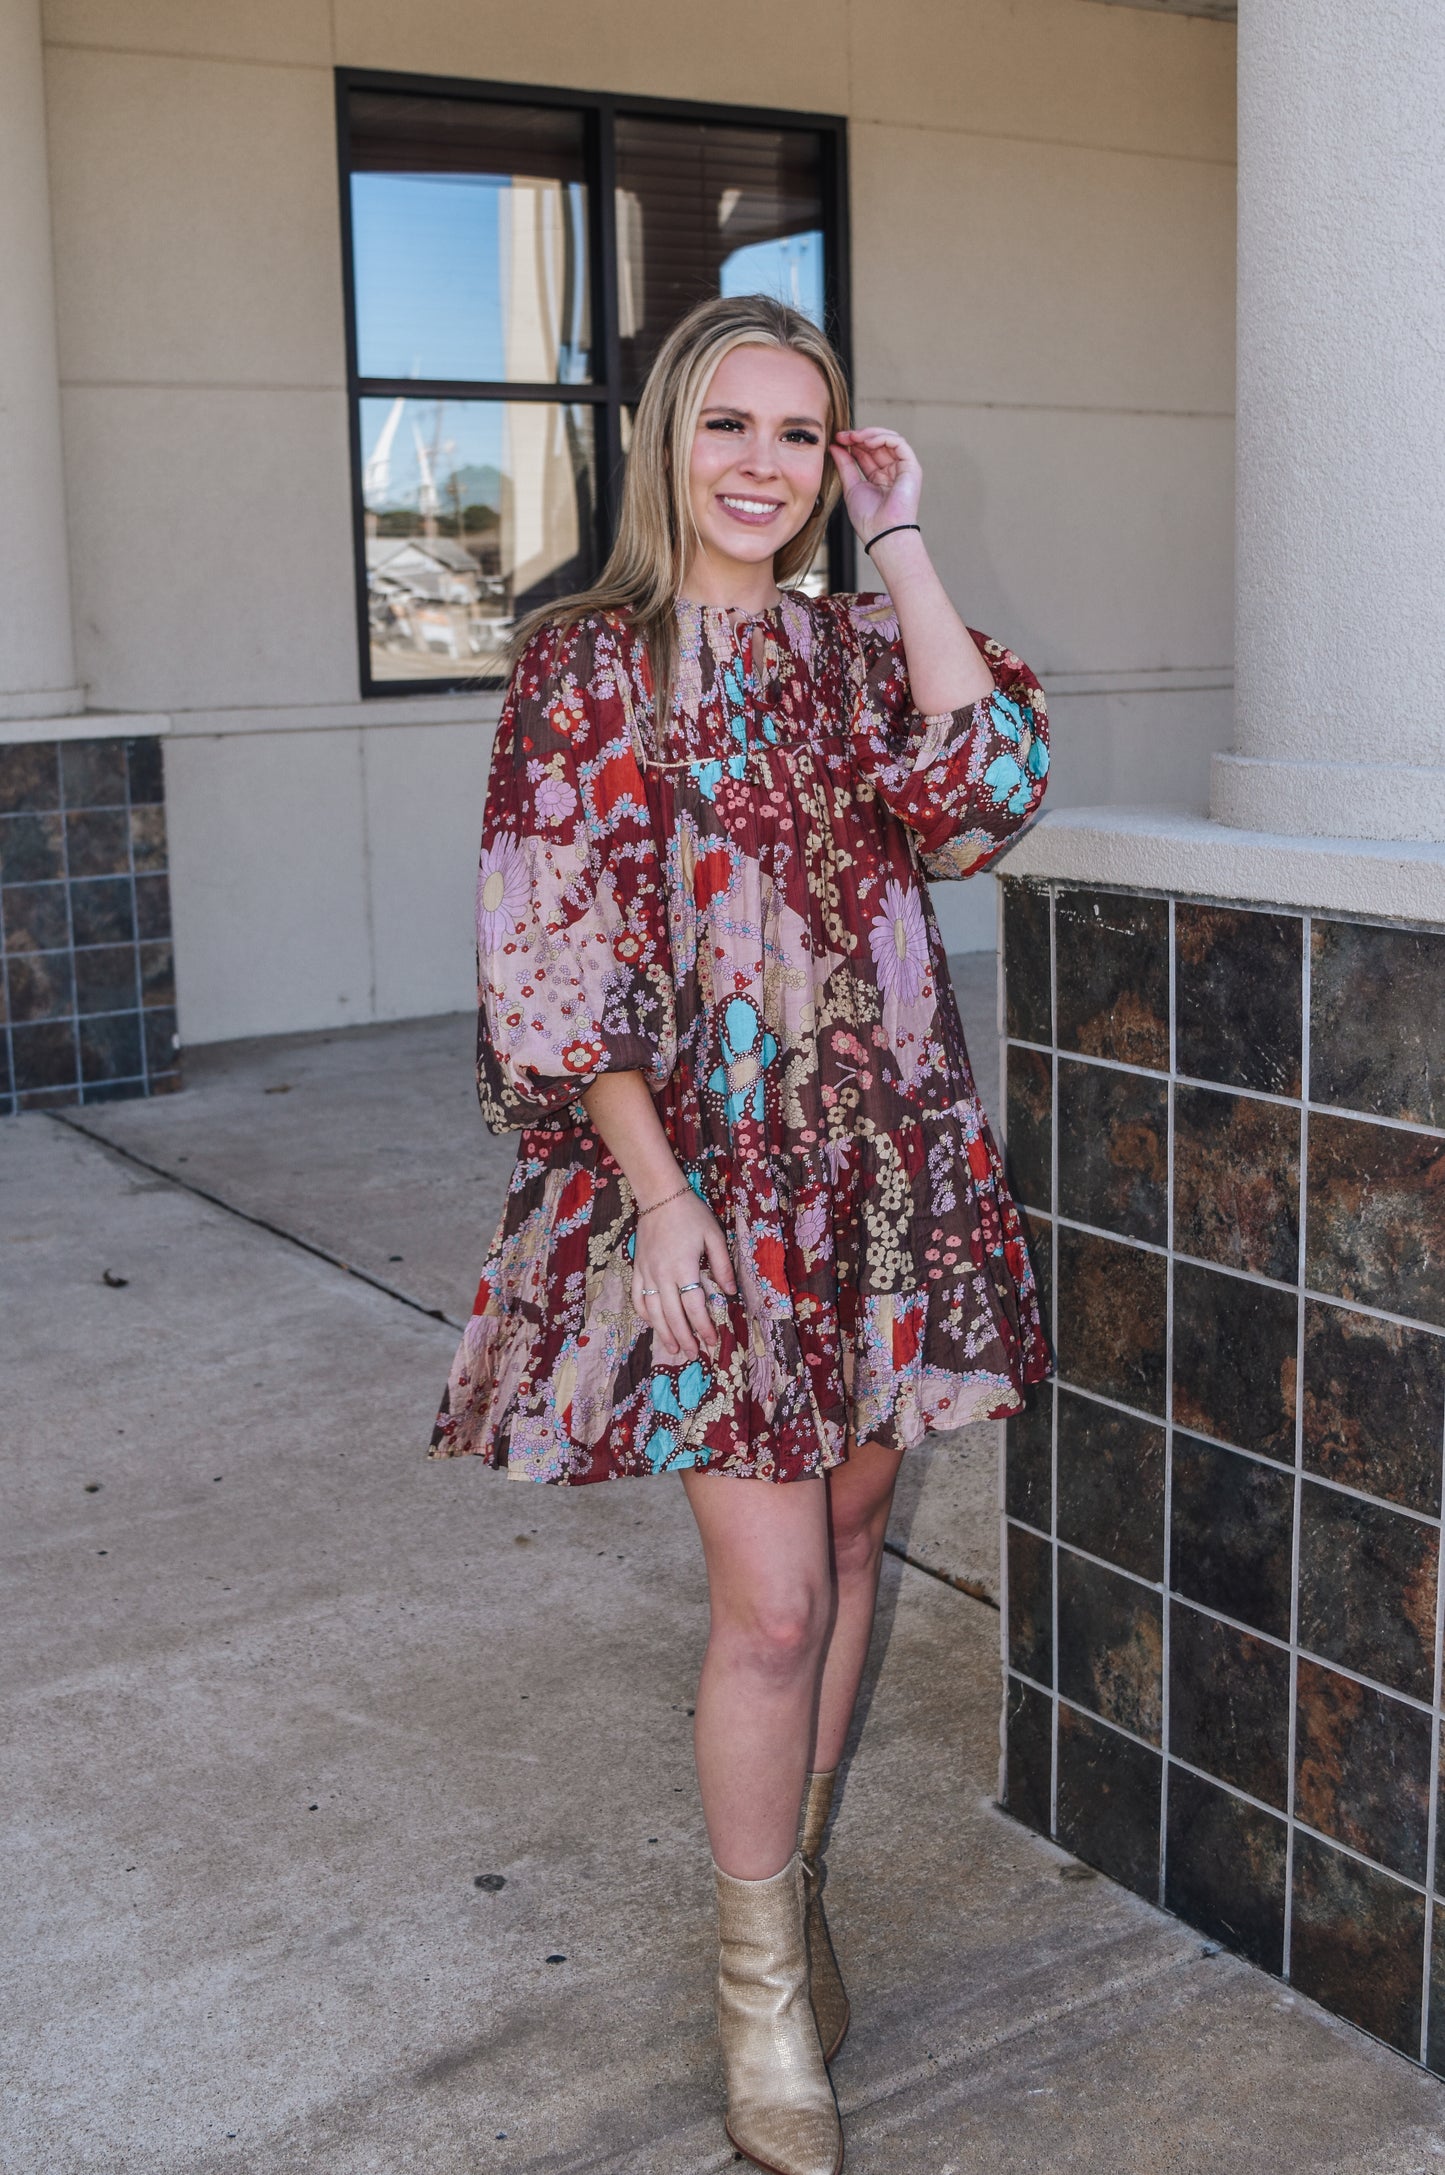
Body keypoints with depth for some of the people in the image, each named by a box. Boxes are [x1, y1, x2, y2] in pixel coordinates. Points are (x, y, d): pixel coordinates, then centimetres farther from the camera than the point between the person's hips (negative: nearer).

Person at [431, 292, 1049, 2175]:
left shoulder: (859, 643, 8)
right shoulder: (589, 663, -4)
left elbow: (992, 787, -11)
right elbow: (559, 961, -9)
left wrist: (900, 542, -8)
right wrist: (661, 1199, -14)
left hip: (888, 1157, 5)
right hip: (710, 1168, -5)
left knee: (848, 1545, 15)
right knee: (771, 1602, -4)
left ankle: (793, 1877, 37)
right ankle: (762, 1981, 18)